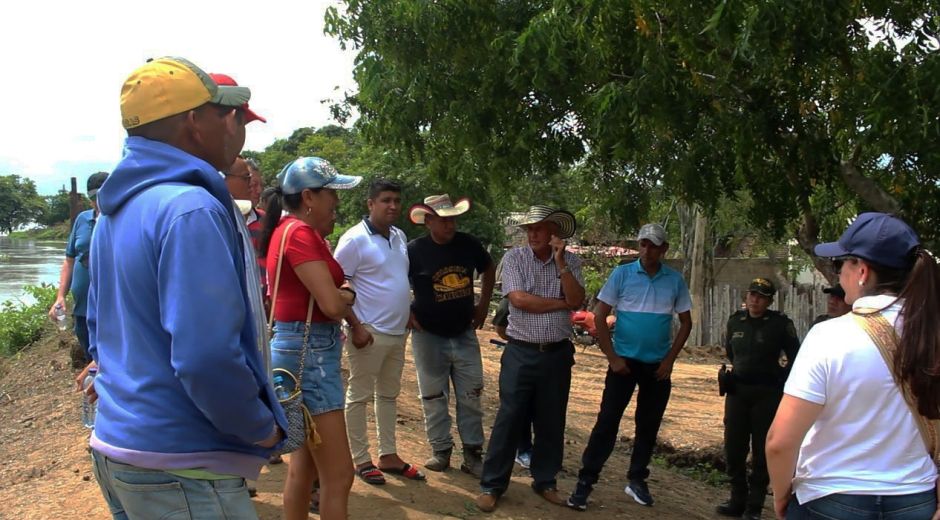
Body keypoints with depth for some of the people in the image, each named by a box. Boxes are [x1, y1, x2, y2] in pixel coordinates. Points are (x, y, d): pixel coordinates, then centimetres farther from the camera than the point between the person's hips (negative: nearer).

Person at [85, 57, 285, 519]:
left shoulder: (115, 212, 9)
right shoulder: (190, 209, -21)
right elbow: (207, 357, -28)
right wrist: (264, 429, -13)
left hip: (113, 444, 9)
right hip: (178, 468, -9)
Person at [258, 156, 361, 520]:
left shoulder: (295, 230, 15)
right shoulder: (299, 232, -16)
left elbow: (331, 294, 14)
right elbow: (332, 305, -22)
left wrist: (343, 295, -6)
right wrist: (343, 298, -1)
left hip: (308, 348, 10)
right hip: (309, 352, -10)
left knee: (305, 464, 18)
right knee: (338, 475, -5)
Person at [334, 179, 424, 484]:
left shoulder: (400, 236, 8)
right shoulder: (355, 239, -14)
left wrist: (409, 314, 13)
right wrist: (356, 326, -19)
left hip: (397, 332, 8)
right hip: (369, 333, -8)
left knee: (389, 395, 16)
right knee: (359, 396, 5)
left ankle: (388, 455, 27)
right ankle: (361, 461, 15)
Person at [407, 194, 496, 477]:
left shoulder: (468, 244, -3)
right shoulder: (414, 250, -12)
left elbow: (489, 270, 15)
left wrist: (483, 304, 10)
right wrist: (407, 313, -8)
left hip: (465, 334, 3)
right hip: (429, 336, -2)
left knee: (471, 397, 6)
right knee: (434, 398, 7)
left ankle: (473, 454, 16)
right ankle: (441, 450, 21)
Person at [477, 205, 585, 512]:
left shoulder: (571, 261, 2)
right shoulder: (514, 257, -4)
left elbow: (577, 302, -10)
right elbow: (519, 299, -16)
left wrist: (560, 263, -16)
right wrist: (561, 303, -9)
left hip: (557, 354, 2)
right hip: (521, 352, -2)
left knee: (551, 421, 11)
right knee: (509, 419, 1)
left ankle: (545, 481, 27)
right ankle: (492, 485, 11)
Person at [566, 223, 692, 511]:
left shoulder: (675, 280, 0)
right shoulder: (622, 274, -6)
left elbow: (686, 322, 8)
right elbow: (599, 317, -6)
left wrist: (670, 359, -1)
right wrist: (612, 358, -10)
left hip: (658, 365, 3)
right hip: (624, 360, -3)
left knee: (648, 426, 11)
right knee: (607, 421, -5)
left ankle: (636, 480, 26)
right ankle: (585, 481, 1)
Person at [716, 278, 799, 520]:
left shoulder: (781, 324, -8)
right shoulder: (735, 321, 5)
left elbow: (795, 358, 0)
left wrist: (780, 382, 0)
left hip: (767, 394, -4)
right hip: (737, 391, 4)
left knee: (761, 452, 1)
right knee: (733, 449, 7)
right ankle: (738, 500, 21)